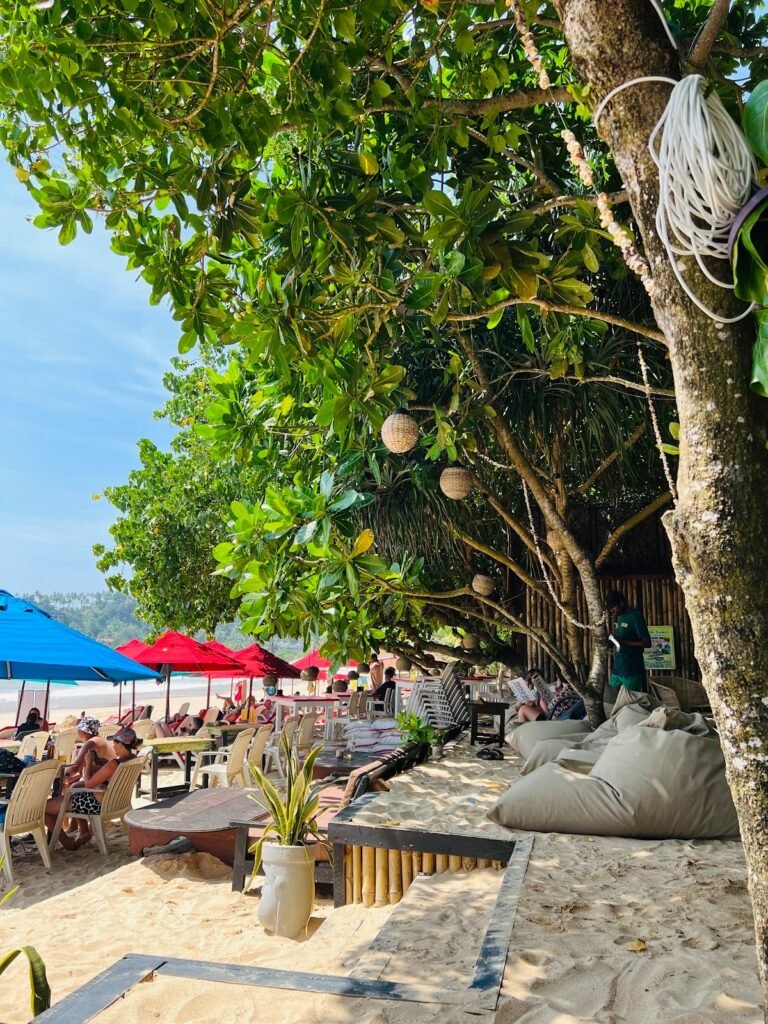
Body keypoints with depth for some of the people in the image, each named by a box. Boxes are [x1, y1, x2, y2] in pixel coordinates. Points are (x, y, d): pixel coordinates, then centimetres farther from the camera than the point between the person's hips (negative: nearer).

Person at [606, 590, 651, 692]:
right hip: (617, 669, 8)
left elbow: (647, 643, -16)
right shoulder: (618, 617, 13)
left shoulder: (635, 616, -12)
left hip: (632, 671, -8)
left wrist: (623, 642, -21)